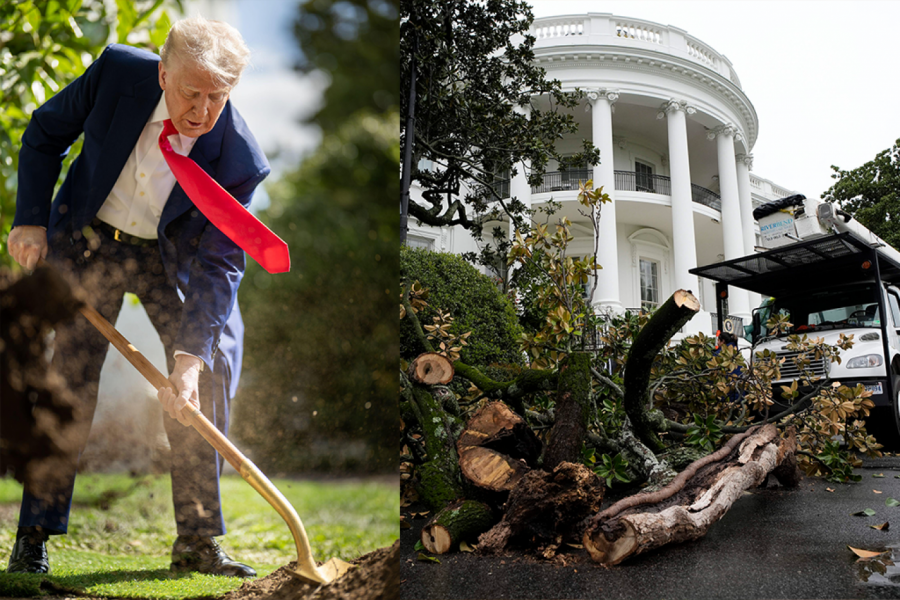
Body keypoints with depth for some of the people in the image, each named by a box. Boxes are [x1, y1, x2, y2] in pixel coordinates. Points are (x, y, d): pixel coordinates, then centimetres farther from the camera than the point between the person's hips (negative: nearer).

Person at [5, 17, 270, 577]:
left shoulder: (239, 159, -26)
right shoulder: (119, 70, -22)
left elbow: (219, 263, -23)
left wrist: (190, 355, -31)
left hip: (172, 255, 0)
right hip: (88, 238, 0)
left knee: (211, 371, -10)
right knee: (69, 374, -4)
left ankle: (198, 541, 4)